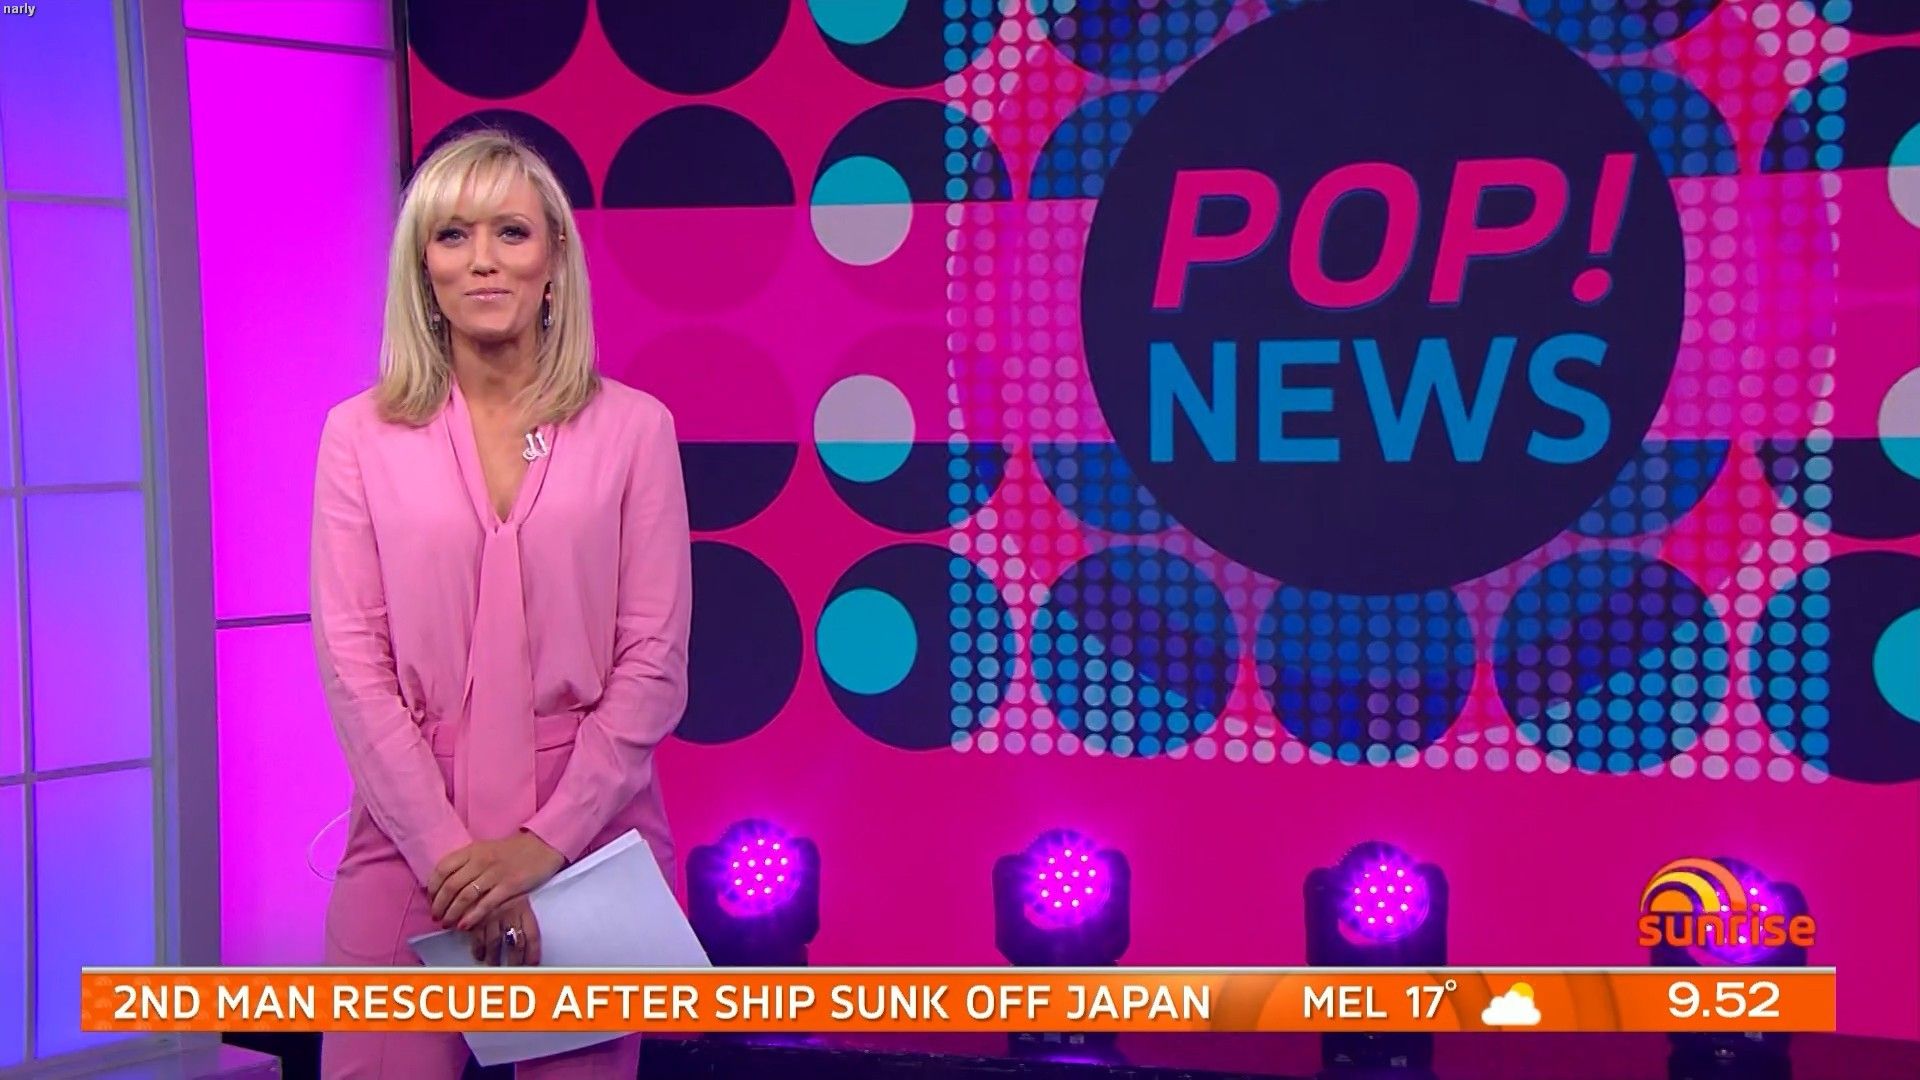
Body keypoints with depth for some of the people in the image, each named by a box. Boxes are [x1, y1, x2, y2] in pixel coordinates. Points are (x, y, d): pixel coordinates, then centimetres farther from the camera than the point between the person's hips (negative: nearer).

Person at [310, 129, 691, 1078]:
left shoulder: (633, 428, 0)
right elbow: (352, 662, -3)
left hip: (589, 834, 0)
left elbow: (654, 663, -3)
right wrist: (448, 850, -12)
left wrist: (546, 840, -12)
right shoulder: (361, 435, 1)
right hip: (409, 837, 0)